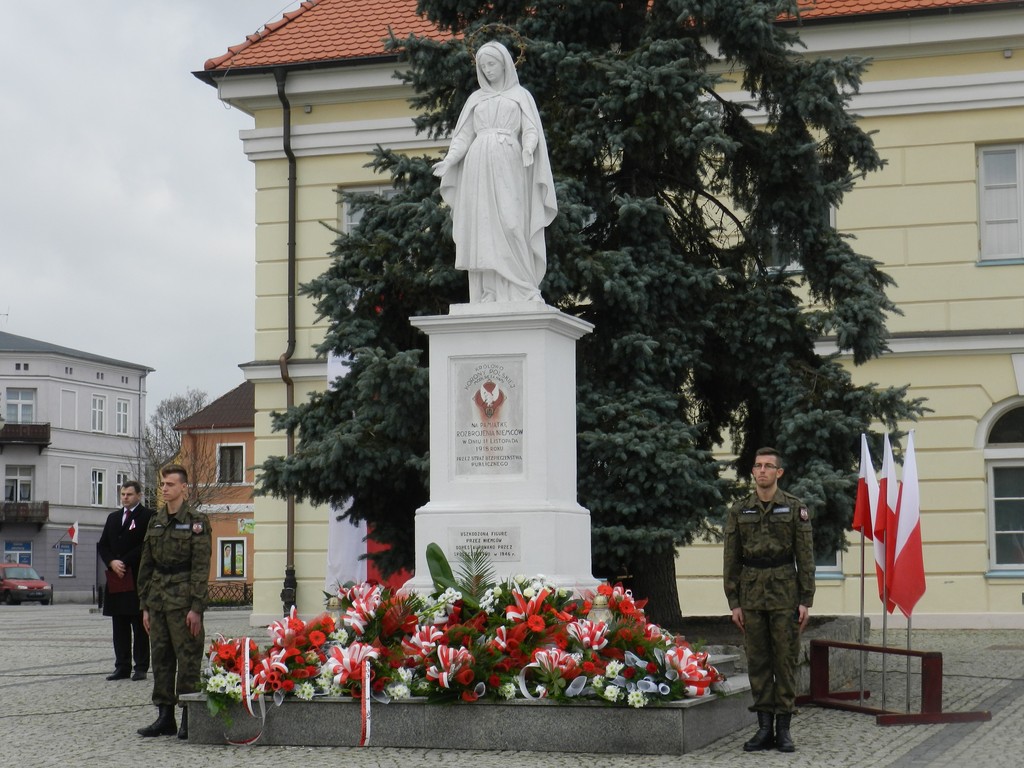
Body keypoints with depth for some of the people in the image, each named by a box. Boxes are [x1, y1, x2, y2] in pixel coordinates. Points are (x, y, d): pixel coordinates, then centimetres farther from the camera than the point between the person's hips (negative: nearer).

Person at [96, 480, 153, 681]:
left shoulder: (148, 516, -2)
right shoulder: (113, 517, 18)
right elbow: (102, 545, 15)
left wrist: (125, 562, -13)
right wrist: (112, 562, -4)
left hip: (137, 579, -6)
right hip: (116, 580, 6)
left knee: (140, 626, -1)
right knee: (119, 626, 6)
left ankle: (141, 667, 1)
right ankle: (122, 667, 9)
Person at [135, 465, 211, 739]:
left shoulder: (196, 521, -5)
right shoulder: (155, 522, 13)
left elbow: (201, 567, -10)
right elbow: (146, 565, 16)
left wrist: (196, 607, -15)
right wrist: (145, 605, 11)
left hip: (183, 601, -7)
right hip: (158, 601, 7)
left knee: (188, 658, -4)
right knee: (160, 657, 8)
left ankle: (189, 719, 2)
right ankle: (165, 716, 15)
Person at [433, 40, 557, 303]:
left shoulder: (520, 95, 14)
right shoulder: (476, 98, 20)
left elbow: (530, 130, 3)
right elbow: (464, 135, 15)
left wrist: (528, 149, -18)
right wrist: (449, 160, -2)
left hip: (508, 166, -3)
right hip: (478, 166, 3)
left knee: (510, 224, -13)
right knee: (482, 227, -5)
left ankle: (518, 292, -15)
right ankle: (487, 294, -7)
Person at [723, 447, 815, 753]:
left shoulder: (796, 508, 0)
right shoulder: (739, 510, 6)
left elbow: (805, 558, -2)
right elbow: (731, 559, 6)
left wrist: (806, 601, -7)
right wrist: (733, 603, 1)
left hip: (785, 596, -2)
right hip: (751, 597, 2)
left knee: (785, 661, 1)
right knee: (757, 662, 5)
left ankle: (783, 728, 7)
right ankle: (764, 728, 11)